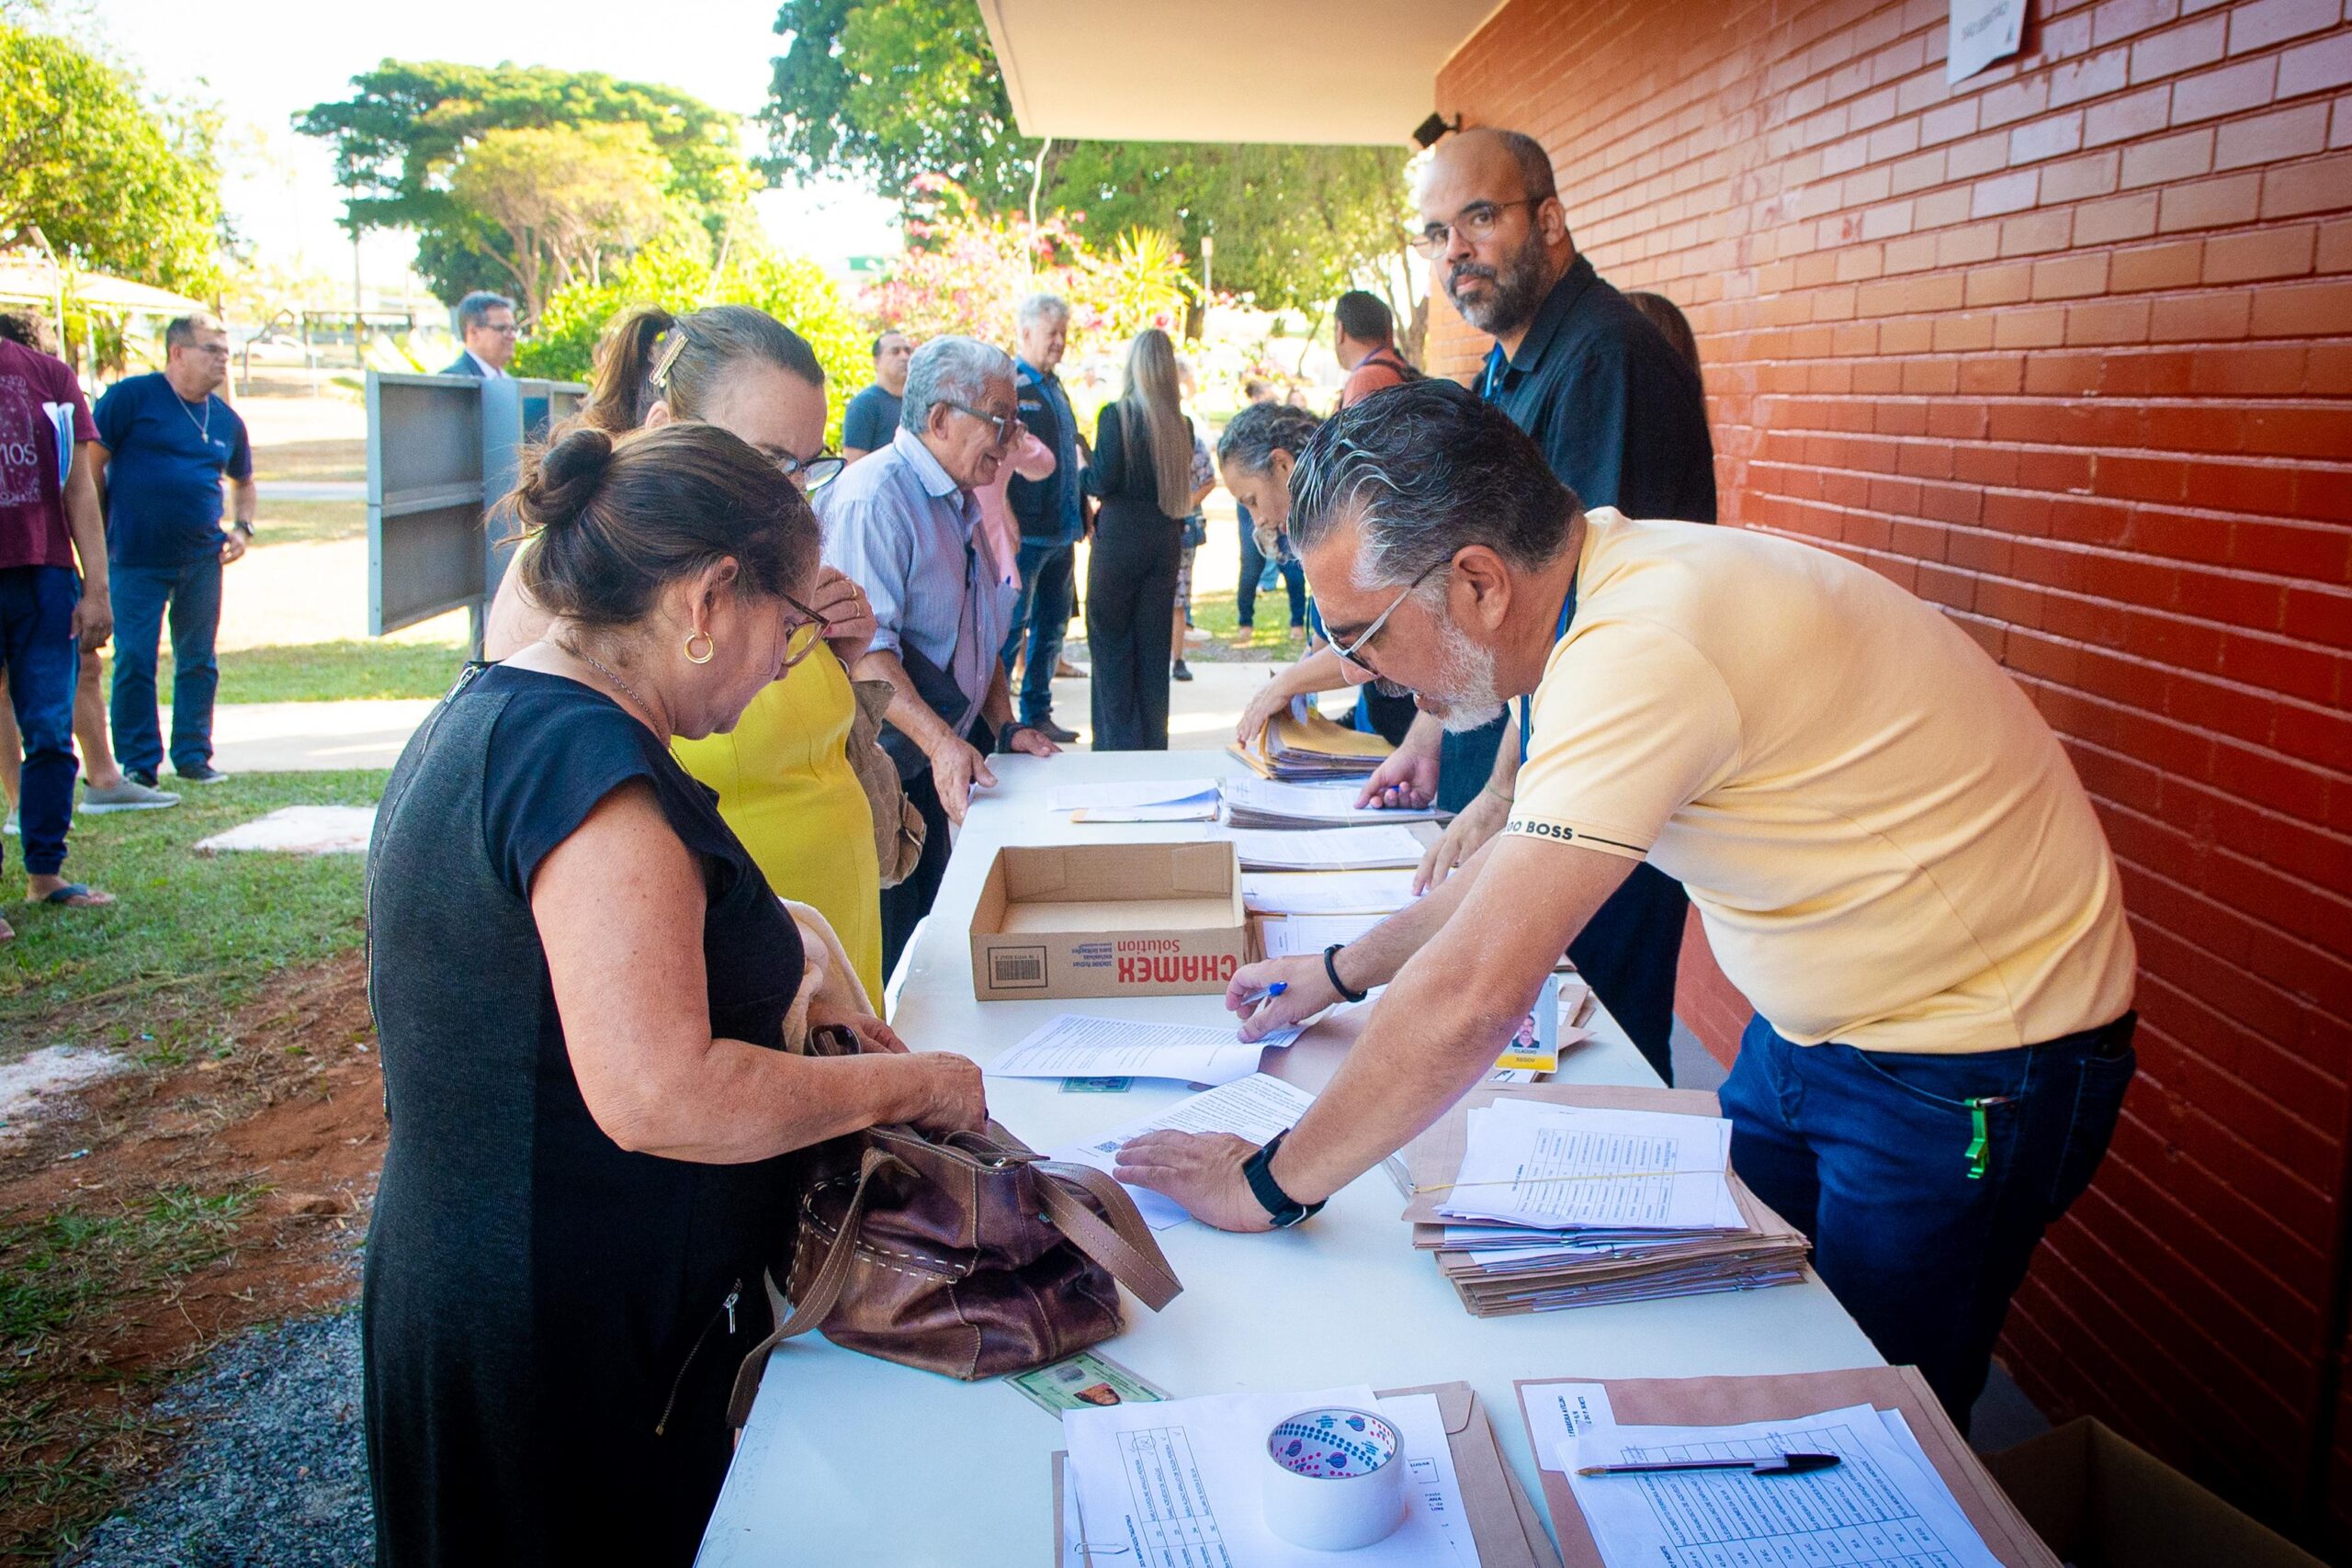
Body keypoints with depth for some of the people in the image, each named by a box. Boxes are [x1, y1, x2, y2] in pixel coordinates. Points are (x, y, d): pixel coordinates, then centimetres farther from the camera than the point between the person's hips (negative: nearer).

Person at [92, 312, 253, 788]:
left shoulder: (226, 419, 11)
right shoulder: (132, 396, -4)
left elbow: (243, 481, 25)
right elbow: (91, 462, -4)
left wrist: (242, 527, 8)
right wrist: (98, 533, -6)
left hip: (202, 559, 4)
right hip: (136, 560, -4)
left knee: (199, 660, 9)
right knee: (134, 661, -2)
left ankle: (193, 755, 20)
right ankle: (138, 763, 8)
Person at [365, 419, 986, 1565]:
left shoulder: (488, 710, 7)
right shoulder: (589, 755, -25)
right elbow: (659, 1096, -32)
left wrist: (779, 998, 12)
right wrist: (910, 1082, -19)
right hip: (565, 1346, -9)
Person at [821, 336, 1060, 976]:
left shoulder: (963, 503, 15)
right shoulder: (872, 498, -17)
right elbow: (863, 647, -26)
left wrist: (1004, 726, 10)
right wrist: (941, 742, -34)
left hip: (941, 764, 9)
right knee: (884, 951, -4)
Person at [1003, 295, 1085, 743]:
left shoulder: (1055, 388, 18)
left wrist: (1082, 514, 18)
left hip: (1062, 532, 9)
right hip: (1024, 532, -8)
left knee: (1052, 628, 13)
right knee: (1011, 627, -3)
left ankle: (1038, 715, 23)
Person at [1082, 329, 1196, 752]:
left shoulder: (1116, 415, -11)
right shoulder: (1182, 425, 4)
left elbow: (1104, 480, -12)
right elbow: (1182, 489, 10)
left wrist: (1083, 468, 5)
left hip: (1119, 539, -5)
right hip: (1166, 539, 5)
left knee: (1110, 642, 5)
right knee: (1153, 645, 12)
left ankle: (1116, 743, 5)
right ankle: (1153, 744, 16)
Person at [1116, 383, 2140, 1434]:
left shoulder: (1643, 653, -33)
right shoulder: (1607, 583, -2)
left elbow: (1474, 994, -35)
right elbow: (1525, 862, 15)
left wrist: (1270, 1183, -23)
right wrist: (1341, 972, 18)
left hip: (1968, 1060, -9)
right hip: (1812, 1022, 9)